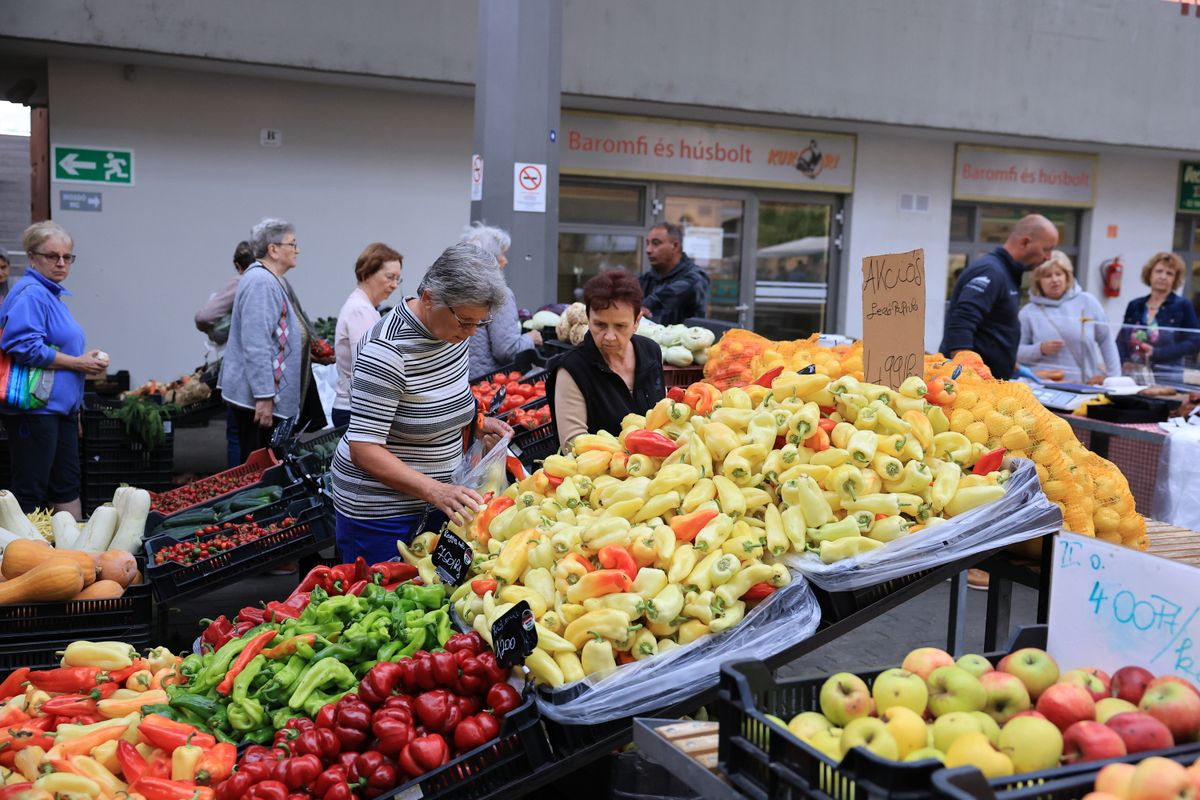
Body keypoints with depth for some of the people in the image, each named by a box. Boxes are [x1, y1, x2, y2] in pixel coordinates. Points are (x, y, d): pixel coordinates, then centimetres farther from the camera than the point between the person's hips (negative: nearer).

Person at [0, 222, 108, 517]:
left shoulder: (53, 294, 18)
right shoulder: (30, 294, -13)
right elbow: (25, 347, -23)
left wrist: (89, 361, 17)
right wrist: (77, 363, -17)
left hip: (60, 407, 10)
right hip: (34, 409, -10)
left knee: (67, 484, 15)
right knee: (30, 491, -3)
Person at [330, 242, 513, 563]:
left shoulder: (455, 330, -1)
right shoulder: (387, 350, -25)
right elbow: (364, 449, -27)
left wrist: (477, 422, -1)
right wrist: (435, 491, -36)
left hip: (435, 496, 8)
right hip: (379, 511, -7)